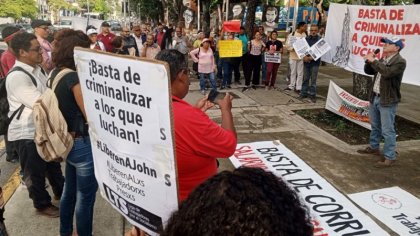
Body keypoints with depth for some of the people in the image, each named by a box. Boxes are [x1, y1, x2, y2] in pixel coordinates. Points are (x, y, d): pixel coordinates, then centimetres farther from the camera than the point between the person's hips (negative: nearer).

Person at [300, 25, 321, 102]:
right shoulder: (306, 39, 9)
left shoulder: (320, 39, -2)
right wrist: (304, 57, -11)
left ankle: (312, 95, 7)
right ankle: (304, 93, 19)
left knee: (313, 79, 0)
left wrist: (312, 57, -18)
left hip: (315, 62, -3)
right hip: (306, 61, 3)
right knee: (305, 78, 10)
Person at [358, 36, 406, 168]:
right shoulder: (382, 60, 12)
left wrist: (374, 61, -21)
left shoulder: (400, 62, -14)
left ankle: (389, 157, 2)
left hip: (387, 101, -9)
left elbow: (387, 73, -30)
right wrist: (369, 61, -3)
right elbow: (368, 71, 15)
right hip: (374, 97, 9)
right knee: (375, 126, 22)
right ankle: (374, 147, 38)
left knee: (387, 130, -5)